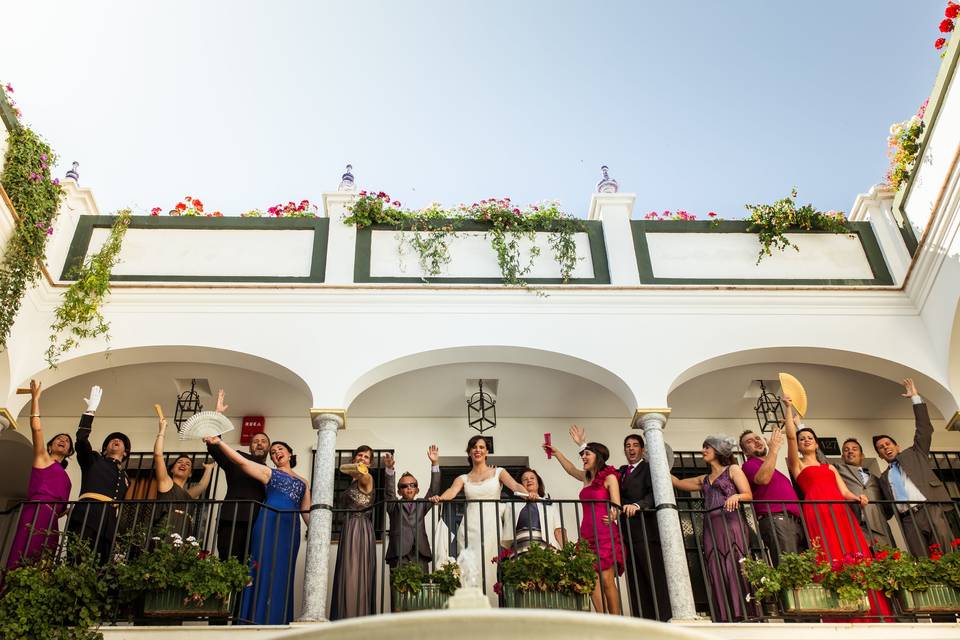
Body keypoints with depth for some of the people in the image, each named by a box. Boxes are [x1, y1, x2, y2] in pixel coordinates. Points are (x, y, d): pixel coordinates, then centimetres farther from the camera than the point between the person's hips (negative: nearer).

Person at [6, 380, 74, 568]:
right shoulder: (43, 458, 17)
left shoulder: (64, 477, 31)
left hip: (51, 524, 6)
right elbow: (36, 427, 3)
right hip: (36, 515, -6)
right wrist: (35, 397, 1)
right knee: (24, 562, -19)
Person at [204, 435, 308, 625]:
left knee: (282, 576, 1)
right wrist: (219, 442, -9)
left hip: (291, 529, 3)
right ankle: (258, 618, -10)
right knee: (264, 569, -10)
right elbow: (241, 461, 2)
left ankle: (276, 621, 3)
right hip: (268, 523, -3)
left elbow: (307, 512, 22)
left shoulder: (303, 483, 23)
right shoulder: (269, 472, 14)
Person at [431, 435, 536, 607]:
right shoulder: (463, 478, 16)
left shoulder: (498, 472, 14)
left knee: (492, 573, -11)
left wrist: (528, 493, -27)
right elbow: (451, 491, -4)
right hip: (470, 528, 1)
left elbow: (515, 485, -4)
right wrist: (439, 497, -28)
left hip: (492, 528, -1)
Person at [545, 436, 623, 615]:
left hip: (605, 534, -6)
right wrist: (556, 452, 33)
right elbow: (571, 469, 34)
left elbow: (616, 507, -7)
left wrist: (613, 517, -27)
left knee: (606, 580, -11)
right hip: (587, 534, 6)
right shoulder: (587, 477, 17)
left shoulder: (609, 477, -1)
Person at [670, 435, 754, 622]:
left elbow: (748, 495, 1)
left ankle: (744, 617, -18)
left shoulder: (733, 469, 12)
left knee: (736, 571, -15)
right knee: (717, 576, -6)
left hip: (731, 526, -5)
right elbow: (677, 483, 28)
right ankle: (726, 621, -10)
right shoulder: (704, 480, 27)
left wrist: (736, 496, -19)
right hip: (711, 531, 5)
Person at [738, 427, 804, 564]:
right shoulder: (749, 465, 8)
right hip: (775, 519, -8)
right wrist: (774, 448, -7)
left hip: (795, 521, 8)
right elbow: (763, 478, -15)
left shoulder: (773, 468, 31)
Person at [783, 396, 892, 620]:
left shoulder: (830, 467, 30)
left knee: (858, 560, -7)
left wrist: (858, 497, -4)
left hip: (842, 513, 5)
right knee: (831, 560, -15)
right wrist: (788, 408, 5)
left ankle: (871, 614, -7)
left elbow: (844, 491, 18)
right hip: (817, 513, -5)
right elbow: (790, 435, 2)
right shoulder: (796, 464, 15)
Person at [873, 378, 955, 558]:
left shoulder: (913, 454, 19)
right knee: (921, 562, -10)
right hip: (908, 519, 3)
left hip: (930, 509, -2)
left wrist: (916, 398, 6)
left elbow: (924, 429, 9)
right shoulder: (884, 478, 25)